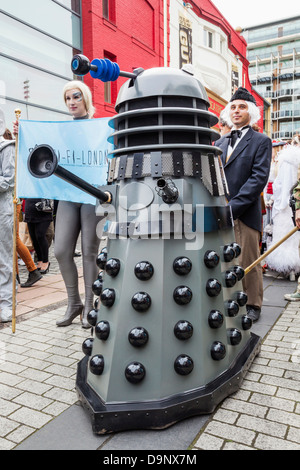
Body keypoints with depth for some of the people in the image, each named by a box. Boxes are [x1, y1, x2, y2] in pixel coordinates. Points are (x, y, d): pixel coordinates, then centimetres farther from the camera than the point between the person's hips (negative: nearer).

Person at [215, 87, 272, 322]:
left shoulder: (261, 141, 2)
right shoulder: (220, 143, 18)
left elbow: (259, 177, -10)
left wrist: (233, 206, -18)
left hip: (246, 213, -4)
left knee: (249, 262, 3)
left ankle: (252, 306, 19)